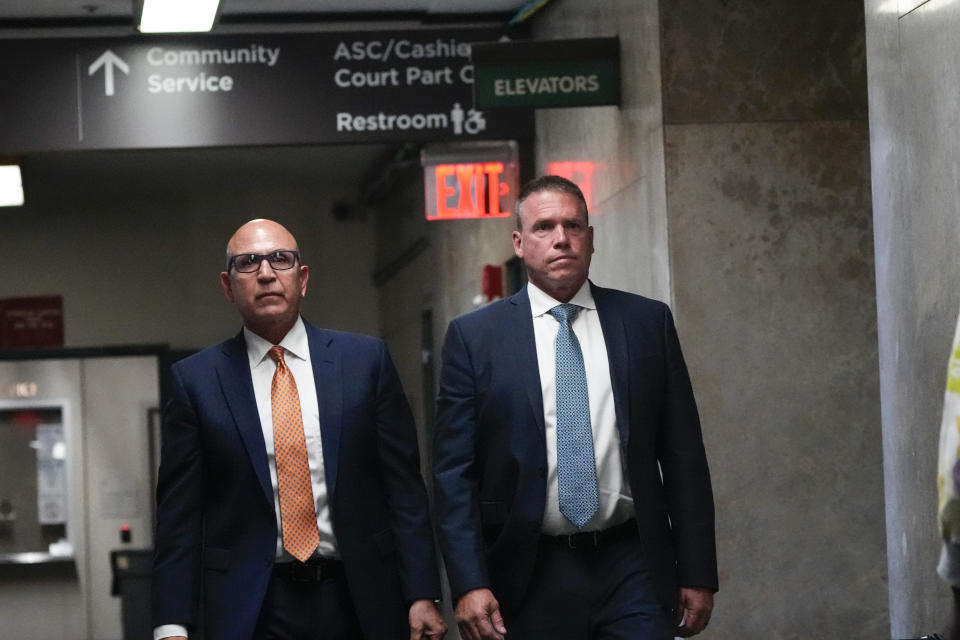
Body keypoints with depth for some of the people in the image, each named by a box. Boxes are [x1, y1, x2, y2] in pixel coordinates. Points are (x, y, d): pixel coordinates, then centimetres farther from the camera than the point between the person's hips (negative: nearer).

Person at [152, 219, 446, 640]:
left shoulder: (365, 360, 3)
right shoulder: (195, 380, 2)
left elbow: (403, 486, 2)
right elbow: (179, 512, 0)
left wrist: (423, 594, -5)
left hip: (360, 602, 1)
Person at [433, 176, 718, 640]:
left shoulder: (648, 323, 6)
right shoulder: (474, 336, 2)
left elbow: (683, 457, 7)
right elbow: (454, 471, -1)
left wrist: (697, 573, 4)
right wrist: (469, 584, -10)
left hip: (633, 569, 1)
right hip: (530, 579, -1)